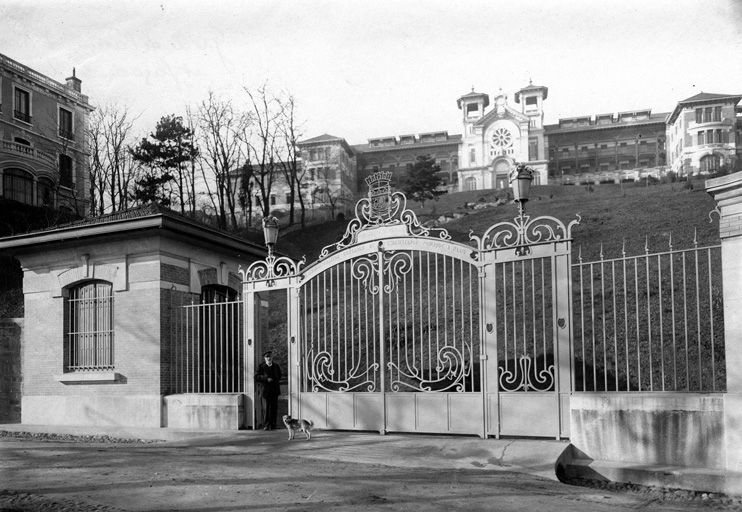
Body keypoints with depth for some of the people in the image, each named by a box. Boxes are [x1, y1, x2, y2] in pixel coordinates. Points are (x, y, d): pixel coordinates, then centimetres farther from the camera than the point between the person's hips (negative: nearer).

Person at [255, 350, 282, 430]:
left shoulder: (276, 366, 12)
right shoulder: (261, 366, 0)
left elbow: (279, 376, 26)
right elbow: (256, 377, -8)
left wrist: (276, 381, 9)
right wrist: (266, 379, -18)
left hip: (275, 390, 4)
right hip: (265, 390, -4)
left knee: (274, 408, 4)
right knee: (266, 408, -4)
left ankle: (272, 425, 10)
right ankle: (266, 425, 1)